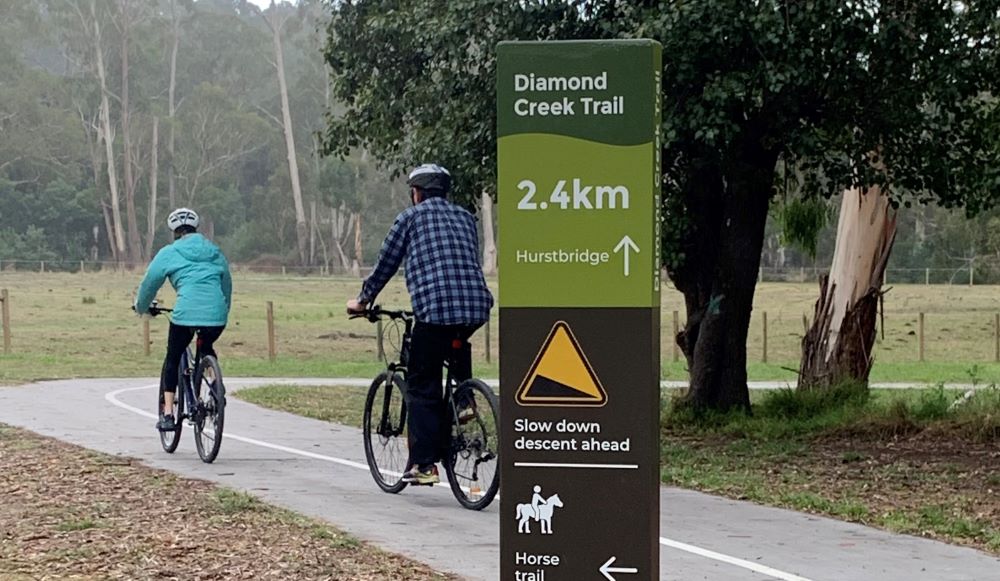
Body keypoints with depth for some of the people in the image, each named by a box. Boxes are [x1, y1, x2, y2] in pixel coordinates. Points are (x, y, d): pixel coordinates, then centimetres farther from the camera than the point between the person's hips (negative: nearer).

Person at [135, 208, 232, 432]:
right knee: (207, 351, 33)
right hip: (217, 315, 3)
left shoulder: (169, 253, 9)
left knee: (172, 359, 16)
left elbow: (150, 283, 15)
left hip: (186, 314, -3)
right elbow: (227, 284, 29)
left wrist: (141, 308, 33)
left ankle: (167, 414, 9)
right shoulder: (215, 253, 20)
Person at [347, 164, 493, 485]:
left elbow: (385, 264, 15)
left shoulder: (410, 217, 10)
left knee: (422, 389, 4)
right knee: (457, 342, 39)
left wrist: (362, 300, 29)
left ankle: (424, 464, 0)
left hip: (435, 310, -5)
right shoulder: (466, 217, 23)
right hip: (477, 308, 5)